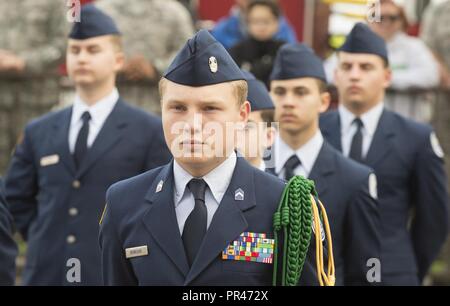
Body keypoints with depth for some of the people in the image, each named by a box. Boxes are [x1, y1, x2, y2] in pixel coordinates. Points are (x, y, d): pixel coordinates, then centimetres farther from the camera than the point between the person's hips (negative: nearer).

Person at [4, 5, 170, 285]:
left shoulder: (150, 132, 0)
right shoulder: (40, 132, 12)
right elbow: (17, 197, 23)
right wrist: (45, 241, 13)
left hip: (115, 275, -3)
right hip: (47, 274, 4)